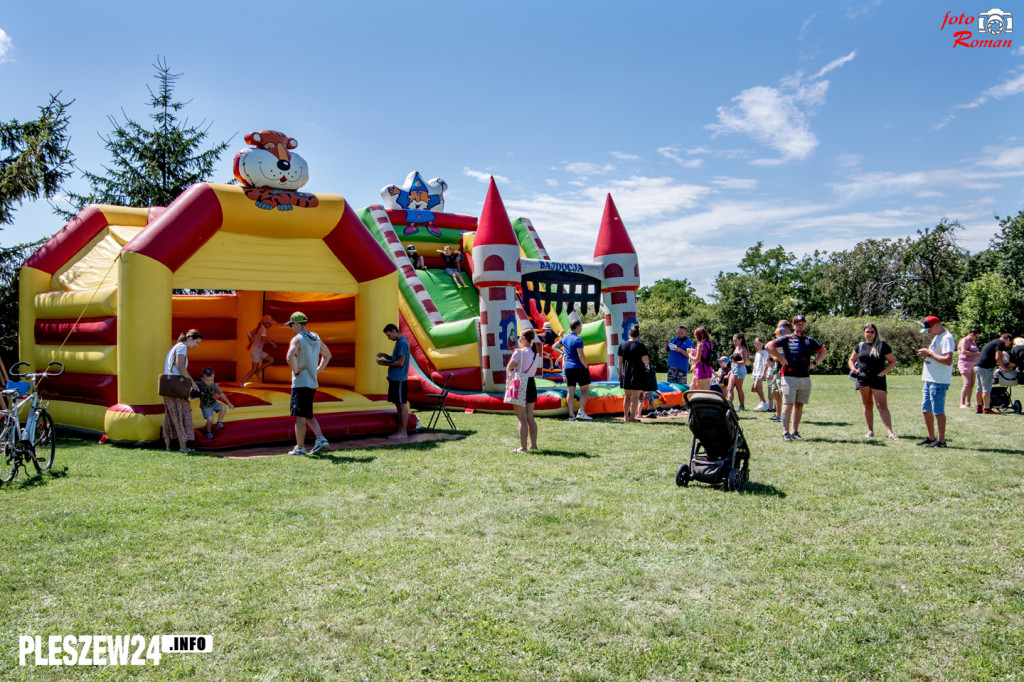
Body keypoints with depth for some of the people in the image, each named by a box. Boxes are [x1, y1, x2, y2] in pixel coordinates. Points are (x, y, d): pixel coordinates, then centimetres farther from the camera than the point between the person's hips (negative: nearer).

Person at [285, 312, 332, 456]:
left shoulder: (297, 339, -14)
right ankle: (320, 439, 4)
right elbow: (327, 355, 24)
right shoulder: (316, 338, 11)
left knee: (300, 416, -1)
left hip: (300, 383, -8)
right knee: (308, 415, 18)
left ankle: (300, 448, 4)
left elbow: (290, 358, -31)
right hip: (313, 383, 8)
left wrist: (296, 371, -16)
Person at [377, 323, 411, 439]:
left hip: (400, 379, -10)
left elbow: (400, 362, -19)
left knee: (402, 404, -5)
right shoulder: (398, 342, 17)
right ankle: (400, 430, 17)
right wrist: (385, 356, 9)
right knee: (398, 405, 12)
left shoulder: (403, 343, -14)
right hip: (394, 378, 10)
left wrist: (386, 364, -10)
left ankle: (404, 432, -2)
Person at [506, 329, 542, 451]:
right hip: (531, 383, 7)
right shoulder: (536, 353, 6)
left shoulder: (519, 352, -15)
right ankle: (533, 444, 20)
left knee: (522, 418, -3)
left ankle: (522, 447, -1)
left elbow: (509, 369, -9)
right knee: (530, 417, 15)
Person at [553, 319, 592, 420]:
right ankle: (581, 412, -6)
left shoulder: (565, 338, 8)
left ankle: (571, 415, 6)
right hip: (579, 367, -6)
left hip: (567, 368, 6)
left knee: (570, 391, 6)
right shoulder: (577, 340, -15)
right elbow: (581, 356, -21)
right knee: (585, 389, 5)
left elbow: (554, 346, 24)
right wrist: (586, 367, -9)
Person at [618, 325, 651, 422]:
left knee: (627, 396, 15)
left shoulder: (622, 345, 4)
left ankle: (625, 416, 21)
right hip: (638, 373, -4)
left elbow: (620, 362, 7)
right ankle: (632, 417, -5)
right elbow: (646, 361, -10)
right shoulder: (641, 346, -9)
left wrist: (619, 374, 15)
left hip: (625, 373, 4)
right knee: (635, 396, -1)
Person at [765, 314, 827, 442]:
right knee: (788, 404, -6)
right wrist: (780, 358, -8)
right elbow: (769, 346, -4)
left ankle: (795, 432, 15)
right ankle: (785, 432, -4)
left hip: (805, 378, 5)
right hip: (789, 377, -5)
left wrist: (814, 362, 13)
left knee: (799, 405, 7)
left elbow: (824, 352, 28)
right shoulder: (787, 339, 1)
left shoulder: (809, 341, 14)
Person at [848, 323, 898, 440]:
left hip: (878, 379, -3)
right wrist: (854, 369, 2)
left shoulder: (882, 345, 0)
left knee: (882, 406, -10)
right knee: (867, 405, 8)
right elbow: (851, 360, 22)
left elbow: (893, 361, 3)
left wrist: (882, 373, -9)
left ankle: (890, 433, -12)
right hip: (863, 378, 3)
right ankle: (870, 430, 16)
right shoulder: (860, 346, 10)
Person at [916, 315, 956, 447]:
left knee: (938, 411, -5)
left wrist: (930, 353, -18)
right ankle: (931, 437, 26)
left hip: (939, 381, -10)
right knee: (926, 410, 15)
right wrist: (926, 353, 5)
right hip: (929, 380, 10)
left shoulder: (947, 338, -15)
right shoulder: (936, 337, 17)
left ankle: (941, 440, 1)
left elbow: (948, 360, -24)